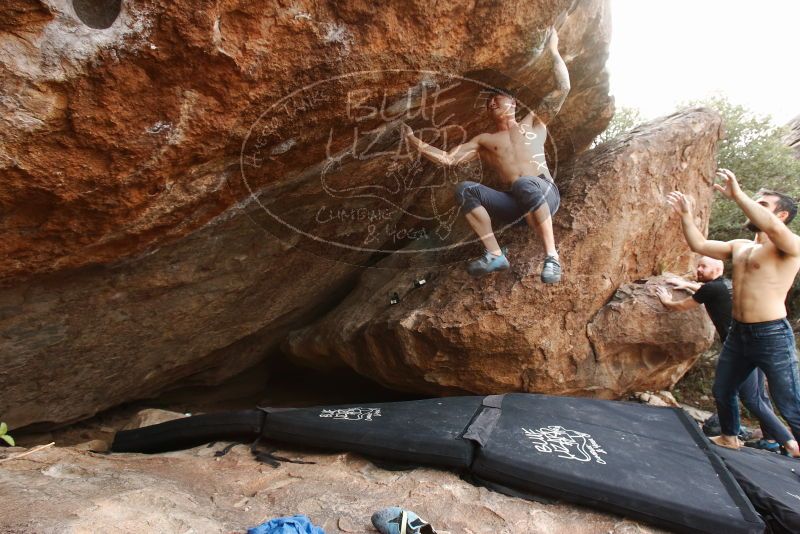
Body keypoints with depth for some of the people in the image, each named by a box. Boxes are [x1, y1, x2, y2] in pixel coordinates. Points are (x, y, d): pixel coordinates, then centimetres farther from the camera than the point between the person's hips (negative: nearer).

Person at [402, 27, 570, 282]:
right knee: (464, 189, -19)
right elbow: (447, 158, 12)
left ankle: (552, 257, -34)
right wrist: (415, 142, 5)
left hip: (545, 194, -2)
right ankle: (494, 254, -22)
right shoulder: (484, 140, 22)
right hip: (515, 204, 2)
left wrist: (552, 50, 15)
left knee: (525, 184, -38)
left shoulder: (534, 122, 20)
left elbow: (563, 87, 11)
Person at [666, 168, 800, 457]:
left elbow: (772, 227, -32)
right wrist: (686, 215, -2)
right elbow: (699, 244, 8)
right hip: (738, 333, 8)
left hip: (773, 336, -7)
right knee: (722, 391, 20)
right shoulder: (739, 246, 12)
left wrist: (737, 194, -33)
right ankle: (730, 438, 41)